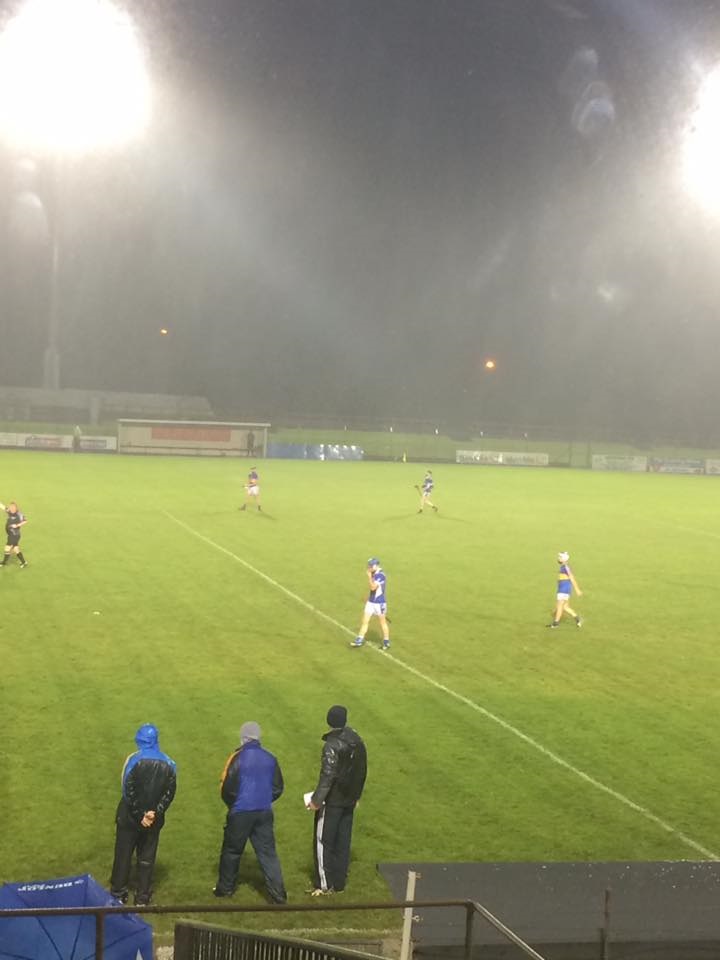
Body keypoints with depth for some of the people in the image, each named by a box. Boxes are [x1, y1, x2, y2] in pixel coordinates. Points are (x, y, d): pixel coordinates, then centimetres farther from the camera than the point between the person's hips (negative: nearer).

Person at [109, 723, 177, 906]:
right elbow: (169, 792, -7)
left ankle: (118, 894, 17)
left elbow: (128, 791, -17)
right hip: (154, 819, 3)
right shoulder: (168, 764, -3)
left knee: (123, 854, 10)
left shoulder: (134, 760, -14)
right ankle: (143, 898, 14)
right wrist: (155, 813, -10)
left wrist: (139, 815, -11)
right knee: (147, 857, 12)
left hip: (129, 816, -3)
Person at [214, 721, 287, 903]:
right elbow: (277, 788, 8)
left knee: (231, 851, 14)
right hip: (264, 813, 4)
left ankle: (225, 888, 24)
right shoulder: (270, 759, 2)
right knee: (268, 852, 6)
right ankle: (278, 894, 1)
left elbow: (227, 787, -10)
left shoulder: (238, 758, -12)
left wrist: (231, 804, 9)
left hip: (240, 813, -3)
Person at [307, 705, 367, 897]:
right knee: (343, 842, 12)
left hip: (332, 801, -7)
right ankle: (339, 883, 17)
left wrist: (316, 800, -18)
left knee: (323, 842, 3)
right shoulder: (357, 742, 4)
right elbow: (362, 771, 12)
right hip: (349, 801, 7)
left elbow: (327, 776, -23)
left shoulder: (332, 745, -20)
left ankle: (324, 884, 6)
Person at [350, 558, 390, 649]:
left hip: (379, 603, -8)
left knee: (383, 622, 6)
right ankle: (359, 640, 9)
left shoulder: (380, 575, -20)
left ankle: (386, 642, 18)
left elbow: (373, 587, -27)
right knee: (365, 621, 5)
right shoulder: (374, 574, 6)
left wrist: (369, 577, -24)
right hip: (371, 601, 8)